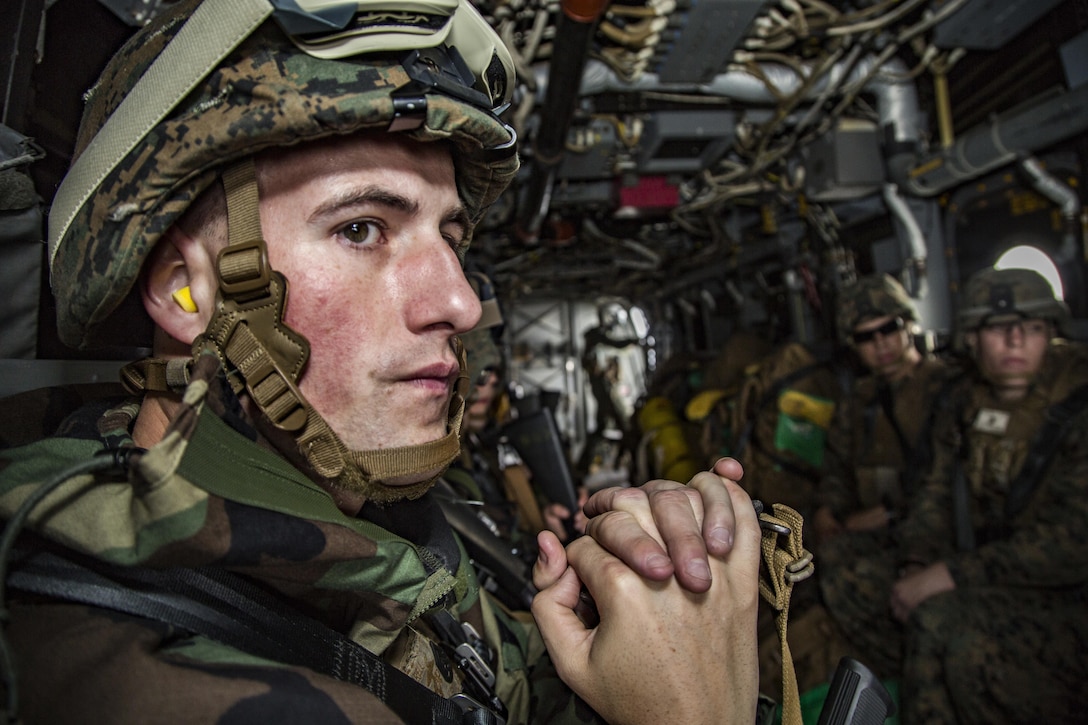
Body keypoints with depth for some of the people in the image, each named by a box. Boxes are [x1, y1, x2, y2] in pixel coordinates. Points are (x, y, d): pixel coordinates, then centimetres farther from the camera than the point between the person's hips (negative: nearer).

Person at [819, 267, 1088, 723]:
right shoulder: (966, 406, 5)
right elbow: (937, 493, 7)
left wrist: (948, 575, -24)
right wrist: (915, 566, -10)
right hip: (987, 578, 7)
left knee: (941, 619, -33)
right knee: (845, 582, -4)